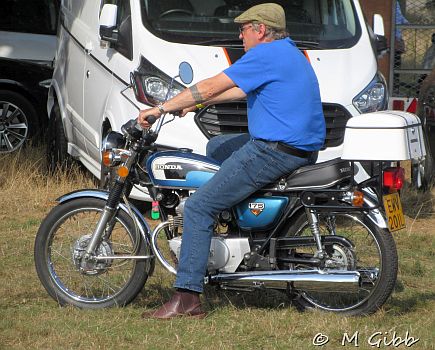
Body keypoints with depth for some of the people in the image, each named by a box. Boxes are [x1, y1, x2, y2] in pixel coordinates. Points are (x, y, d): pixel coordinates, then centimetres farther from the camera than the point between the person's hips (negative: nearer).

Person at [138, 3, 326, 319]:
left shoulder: (266, 55, -13)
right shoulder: (289, 52, 18)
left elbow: (211, 87, -14)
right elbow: (244, 90, 29)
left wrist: (160, 109, -8)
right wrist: (196, 102, 29)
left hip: (273, 151, -10)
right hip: (302, 149, 10)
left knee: (198, 208, -9)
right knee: (216, 147, 30)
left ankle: (187, 298, -14)